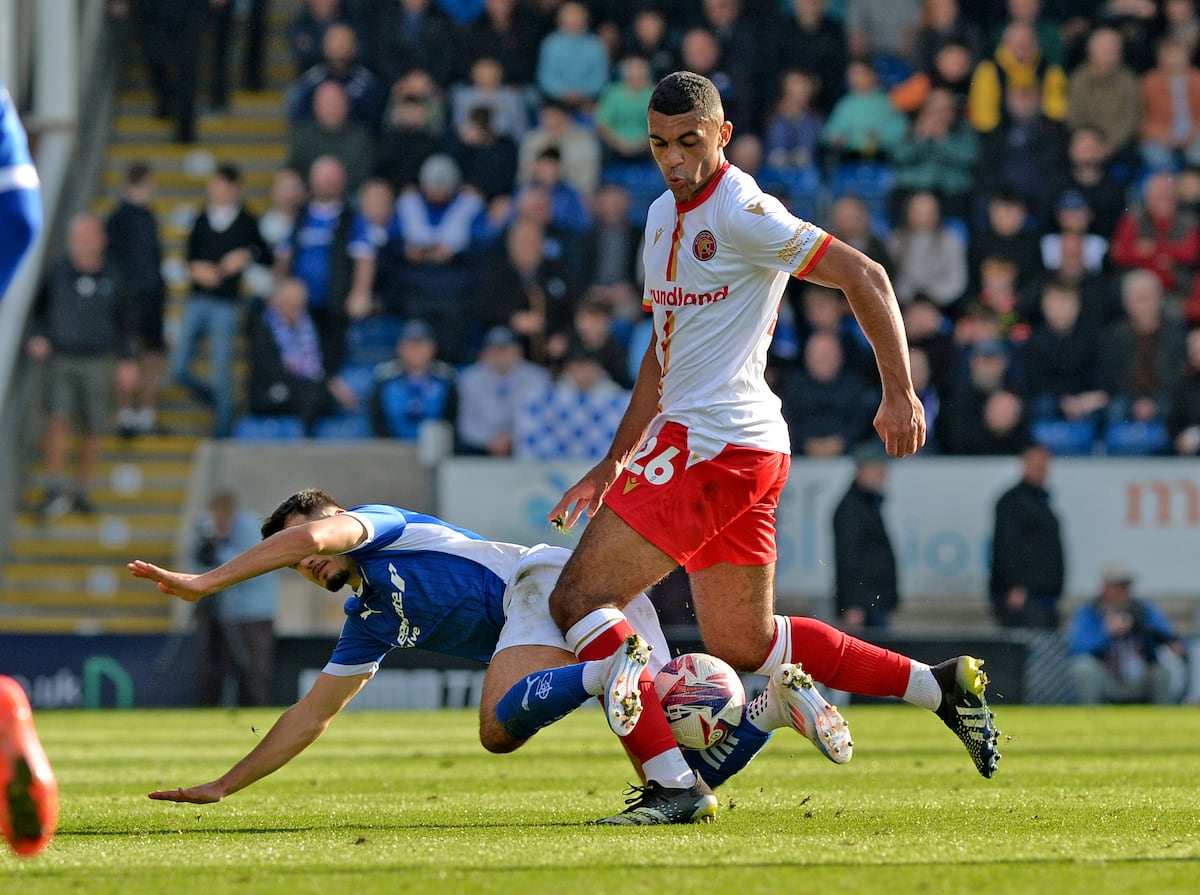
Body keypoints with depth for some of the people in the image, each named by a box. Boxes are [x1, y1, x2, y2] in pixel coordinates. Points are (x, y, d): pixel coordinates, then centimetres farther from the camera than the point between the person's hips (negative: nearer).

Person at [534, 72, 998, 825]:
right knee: (745, 644, 17)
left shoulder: (740, 212, -12)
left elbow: (863, 276, -16)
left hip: (717, 444, -10)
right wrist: (613, 466, 23)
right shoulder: (665, 215, 17)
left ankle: (672, 783, -17)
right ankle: (942, 687, 22)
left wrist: (900, 392, -21)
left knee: (578, 599, -12)